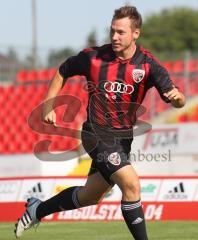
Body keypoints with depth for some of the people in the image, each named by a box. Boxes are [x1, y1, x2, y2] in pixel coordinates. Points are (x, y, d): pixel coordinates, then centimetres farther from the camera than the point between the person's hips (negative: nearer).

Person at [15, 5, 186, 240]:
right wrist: (48, 106, 3)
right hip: (97, 133, -4)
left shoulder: (148, 64, -9)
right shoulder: (93, 57, -10)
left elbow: (178, 102, -16)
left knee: (91, 196, 18)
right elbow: (63, 71, 9)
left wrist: (177, 96, -40)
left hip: (123, 137, 4)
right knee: (131, 184, -23)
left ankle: (37, 210, 40)